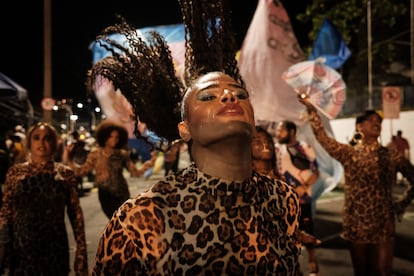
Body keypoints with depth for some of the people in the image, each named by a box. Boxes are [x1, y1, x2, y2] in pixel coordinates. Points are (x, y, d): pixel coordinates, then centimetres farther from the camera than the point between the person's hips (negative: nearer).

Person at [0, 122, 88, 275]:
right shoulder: (15, 172, 1)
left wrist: (81, 248, -3)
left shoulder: (65, 173, -2)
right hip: (22, 247, 1)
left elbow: (75, 212, 0)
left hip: (55, 247, -1)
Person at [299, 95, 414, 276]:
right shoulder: (348, 153, 1)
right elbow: (322, 137, -6)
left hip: (383, 224, 0)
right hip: (356, 223, 0)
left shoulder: (391, 155, 2)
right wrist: (310, 108, -9)